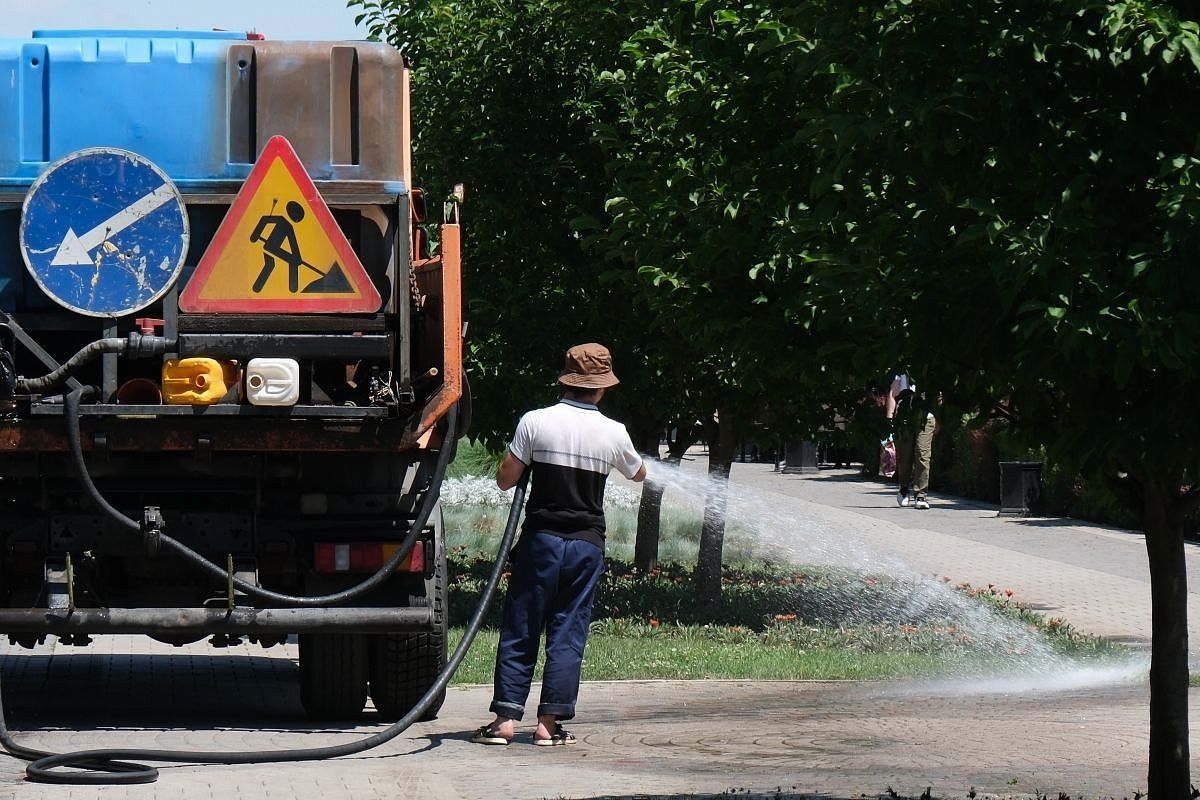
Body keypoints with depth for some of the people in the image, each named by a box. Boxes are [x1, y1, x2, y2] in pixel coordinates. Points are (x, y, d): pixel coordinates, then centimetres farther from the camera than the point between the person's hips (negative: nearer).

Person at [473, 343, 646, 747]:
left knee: (519, 632, 5)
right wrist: (631, 460, 41)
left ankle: (505, 718, 1)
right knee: (568, 634, 6)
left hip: (542, 539, -1)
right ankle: (549, 721, 3)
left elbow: (504, 479, -3)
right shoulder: (614, 433, -2)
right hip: (587, 544, 1)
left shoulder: (535, 422, -8)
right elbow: (638, 475, 19)